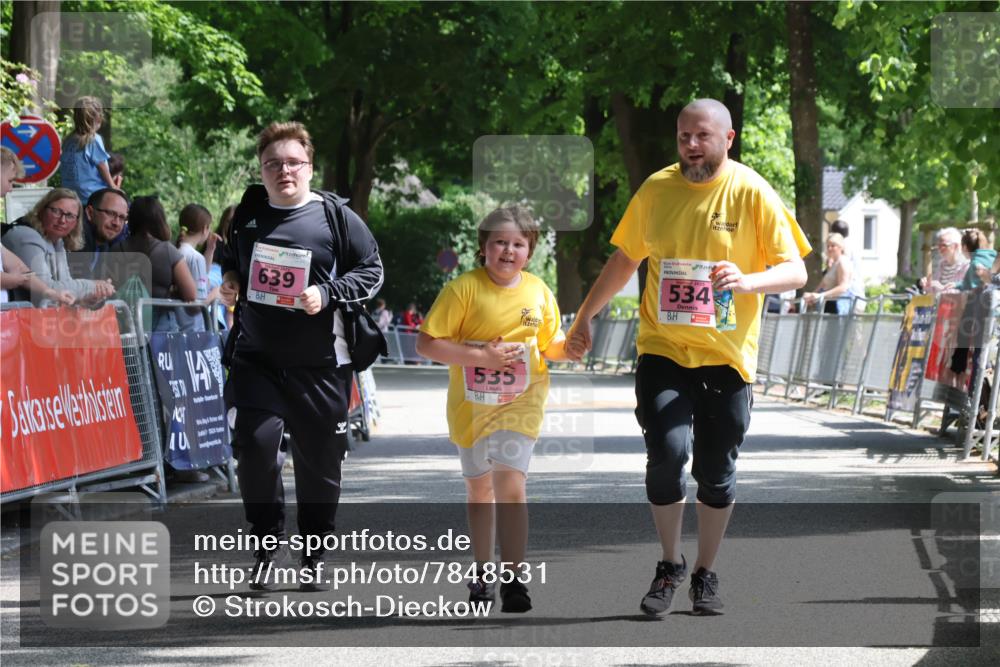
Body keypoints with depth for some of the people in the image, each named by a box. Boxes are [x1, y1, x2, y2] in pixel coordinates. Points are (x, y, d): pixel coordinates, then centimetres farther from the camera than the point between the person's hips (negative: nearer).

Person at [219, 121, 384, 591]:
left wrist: (328, 295, -14)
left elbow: (371, 271, 1)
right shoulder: (247, 215, 9)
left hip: (320, 364, -1)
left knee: (320, 463, 5)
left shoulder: (335, 216, -2)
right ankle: (269, 543, 0)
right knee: (255, 442, -18)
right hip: (256, 358, 2)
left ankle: (313, 559, 22)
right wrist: (229, 281, 4)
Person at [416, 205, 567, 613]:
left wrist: (570, 346, -10)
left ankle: (512, 580, -15)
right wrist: (482, 357, -21)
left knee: (511, 488, -15)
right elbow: (426, 343, -14)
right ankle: (482, 571, 33)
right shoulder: (464, 288, -11)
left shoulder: (539, 292, 0)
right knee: (479, 490, 16)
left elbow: (550, 347, 13)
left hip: (520, 404, 0)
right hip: (471, 406, 0)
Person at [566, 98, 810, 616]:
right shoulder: (656, 190, 3)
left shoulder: (752, 194, -6)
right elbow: (624, 258, 17)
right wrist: (584, 317, 17)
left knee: (716, 472, 6)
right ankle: (670, 564, 6)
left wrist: (747, 281, -26)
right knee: (666, 453, -15)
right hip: (662, 347, 1)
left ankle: (705, 573, 25)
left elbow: (795, 272, -7)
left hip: (726, 354, -1)